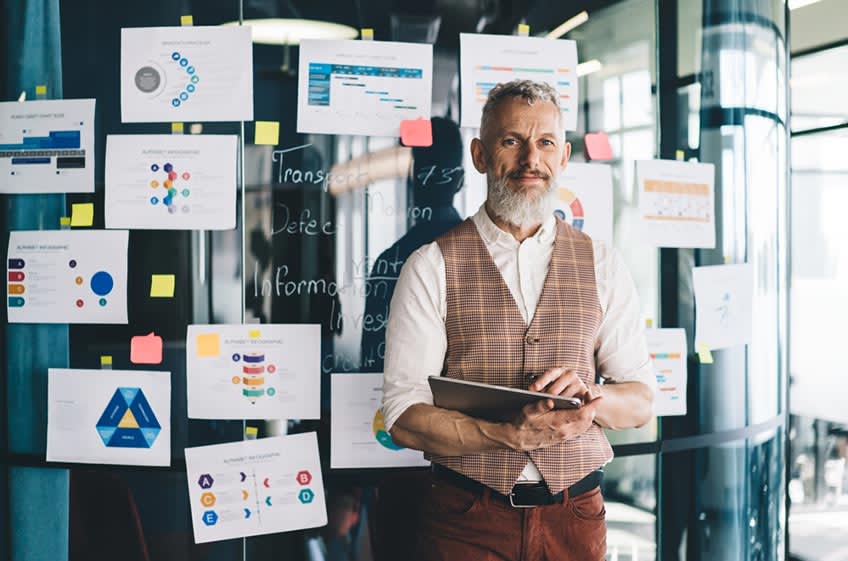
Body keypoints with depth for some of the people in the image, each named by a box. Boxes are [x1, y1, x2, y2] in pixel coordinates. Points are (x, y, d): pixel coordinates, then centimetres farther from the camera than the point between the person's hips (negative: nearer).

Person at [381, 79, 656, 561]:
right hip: (467, 520, -2)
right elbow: (405, 417, -9)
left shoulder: (602, 265, 4)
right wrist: (512, 435, -23)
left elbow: (641, 402, 5)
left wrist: (590, 397, -17)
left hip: (575, 517, 3)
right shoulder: (432, 267, -4)